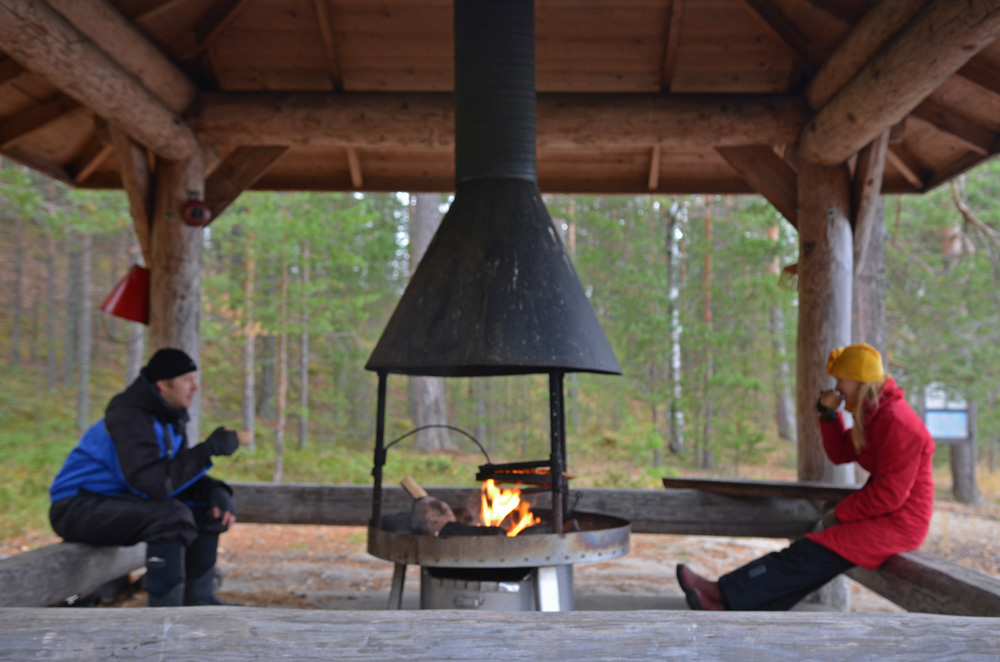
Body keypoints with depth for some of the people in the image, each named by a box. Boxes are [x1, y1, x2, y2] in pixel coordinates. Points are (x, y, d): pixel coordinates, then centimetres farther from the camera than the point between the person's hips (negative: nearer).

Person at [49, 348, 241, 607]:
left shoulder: (169, 417, 5)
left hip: (120, 500, 10)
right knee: (172, 515, -32)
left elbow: (183, 477, 8)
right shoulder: (129, 418, -23)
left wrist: (216, 492, -13)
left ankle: (198, 600, 9)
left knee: (207, 509, 5)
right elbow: (156, 483, -34)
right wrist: (208, 449, -29)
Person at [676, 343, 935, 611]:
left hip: (898, 523, -9)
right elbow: (840, 454, 15)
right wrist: (828, 414, 1)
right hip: (883, 514, 9)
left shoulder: (896, 422, -21)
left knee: (812, 553, -15)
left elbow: (890, 494, -22)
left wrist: (840, 514, -13)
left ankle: (725, 593, -14)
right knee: (813, 555, -5)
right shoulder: (875, 414, 12)